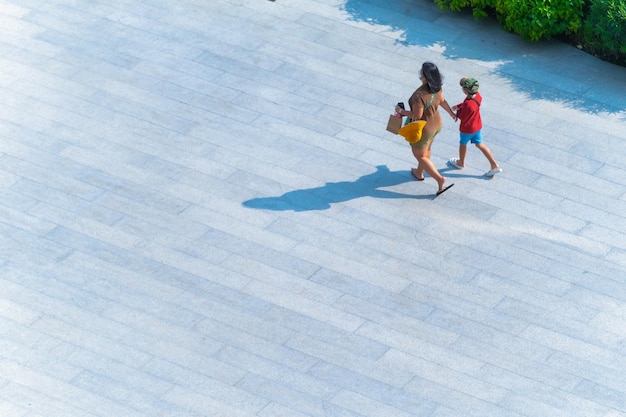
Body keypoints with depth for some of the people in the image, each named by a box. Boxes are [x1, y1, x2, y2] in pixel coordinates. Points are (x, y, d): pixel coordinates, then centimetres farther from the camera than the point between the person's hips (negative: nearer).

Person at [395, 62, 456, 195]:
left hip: (423, 130, -8)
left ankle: (440, 179, 11)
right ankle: (419, 173, 55)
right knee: (426, 149, 31)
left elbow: (417, 116, -31)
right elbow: (442, 101, 3)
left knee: (420, 156, 16)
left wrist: (401, 111, -17)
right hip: (436, 124, 8)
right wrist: (451, 113, 21)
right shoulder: (437, 87, -14)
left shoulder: (419, 95, -39)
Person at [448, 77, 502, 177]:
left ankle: (461, 163, 48)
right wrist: (458, 106, 2)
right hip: (478, 126, 7)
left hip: (467, 129, -7)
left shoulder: (468, 105, -39)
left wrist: (458, 110, -6)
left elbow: (462, 117, -24)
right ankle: (495, 166, 19)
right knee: (479, 144, 20)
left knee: (463, 144, 21)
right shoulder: (477, 95, -13)